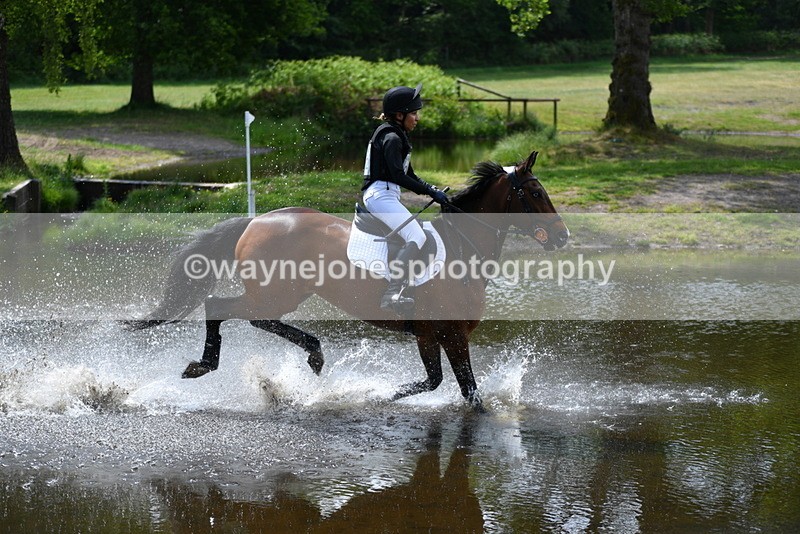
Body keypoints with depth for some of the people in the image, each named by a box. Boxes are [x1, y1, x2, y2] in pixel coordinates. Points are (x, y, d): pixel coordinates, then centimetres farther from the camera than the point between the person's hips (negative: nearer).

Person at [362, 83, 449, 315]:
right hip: (381, 195, -11)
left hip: (386, 196, 11)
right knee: (417, 237, -26)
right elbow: (399, 177, -21)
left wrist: (433, 190, 11)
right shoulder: (391, 138, -12)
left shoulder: (398, 136, 20)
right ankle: (393, 292, -40)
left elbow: (409, 176, 23)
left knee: (419, 233, 21)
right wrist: (431, 192, -18)